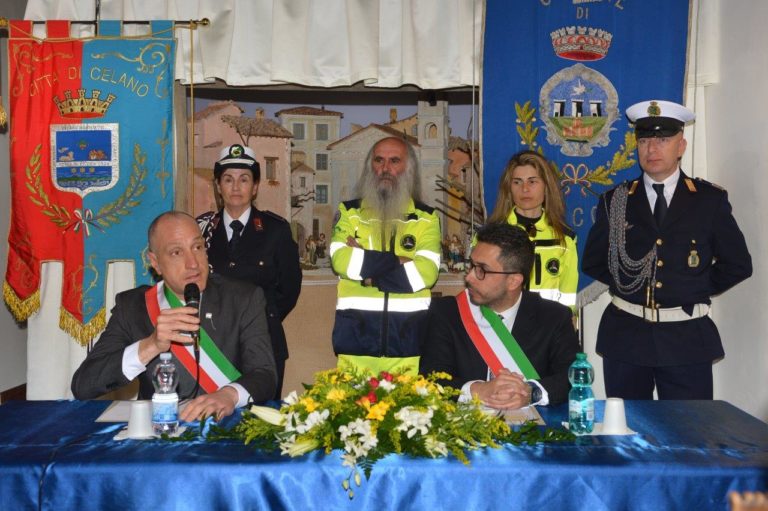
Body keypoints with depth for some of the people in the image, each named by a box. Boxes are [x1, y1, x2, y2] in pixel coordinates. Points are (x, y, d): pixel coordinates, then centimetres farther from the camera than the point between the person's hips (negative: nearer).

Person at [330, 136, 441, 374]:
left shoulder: (427, 218, 9)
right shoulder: (349, 212, 10)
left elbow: (426, 273, -7)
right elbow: (340, 261, -7)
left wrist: (363, 261, -6)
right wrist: (399, 261, -8)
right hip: (356, 338, 0)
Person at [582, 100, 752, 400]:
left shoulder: (711, 200, 2)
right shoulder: (615, 201, 5)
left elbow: (737, 265, 5)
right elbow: (592, 262, 11)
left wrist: (697, 290, 2)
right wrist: (626, 284, 4)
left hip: (687, 341, -1)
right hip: (624, 338, 1)